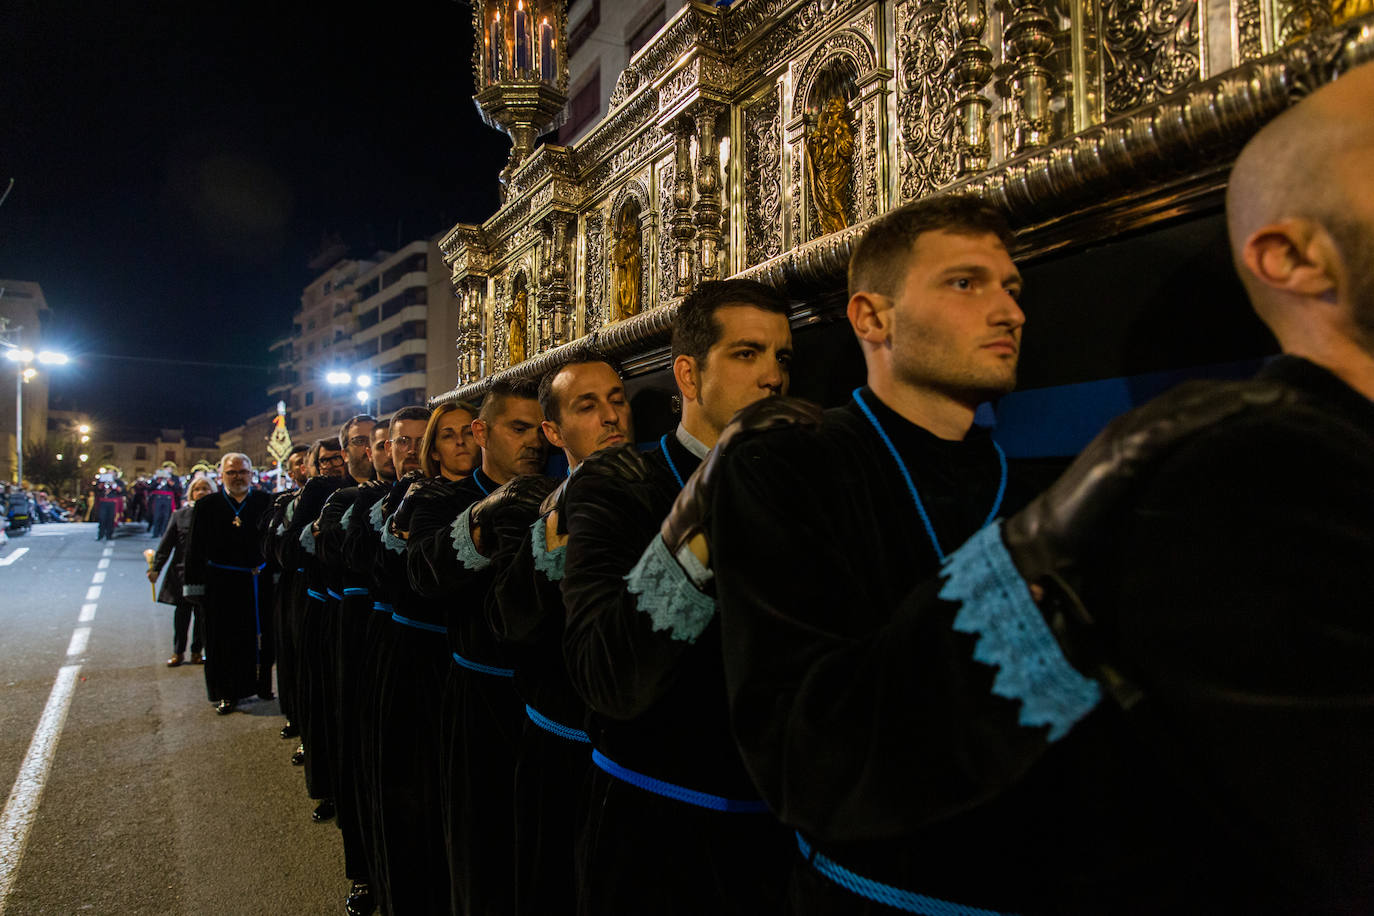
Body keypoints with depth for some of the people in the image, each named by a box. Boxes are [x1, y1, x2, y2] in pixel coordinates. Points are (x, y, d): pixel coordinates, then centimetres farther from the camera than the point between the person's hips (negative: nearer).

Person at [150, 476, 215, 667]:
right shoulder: (180, 515, 7)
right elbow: (166, 543, 6)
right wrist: (155, 568, 1)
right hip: (183, 571, 2)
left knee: (202, 613, 5)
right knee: (182, 613, 8)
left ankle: (197, 651, 19)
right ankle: (178, 652, 21)